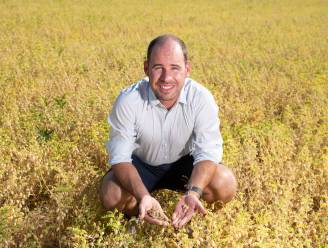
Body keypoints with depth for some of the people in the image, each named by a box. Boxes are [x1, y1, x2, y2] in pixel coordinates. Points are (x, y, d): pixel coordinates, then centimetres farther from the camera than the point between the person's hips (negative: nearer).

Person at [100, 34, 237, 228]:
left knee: (226, 185, -24)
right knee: (111, 195, -30)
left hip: (183, 163, 1)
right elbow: (120, 157, -26)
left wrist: (193, 193, -46)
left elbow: (207, 153, -25)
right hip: (141, 165, -1)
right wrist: (143, 197, -45)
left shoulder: (201, 98, -25)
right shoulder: (128, 101, -28)